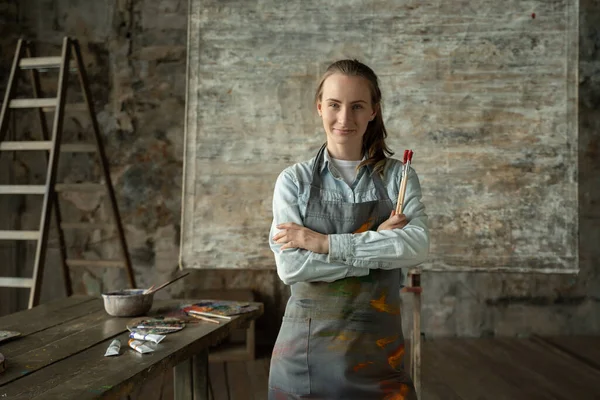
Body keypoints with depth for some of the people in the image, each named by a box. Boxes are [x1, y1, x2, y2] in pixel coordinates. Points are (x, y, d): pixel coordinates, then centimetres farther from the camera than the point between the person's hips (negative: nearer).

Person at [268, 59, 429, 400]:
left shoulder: (398, 176, 0)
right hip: (308, 346, 0)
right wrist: (380, 245, -16)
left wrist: (324, 242, -19)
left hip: (378, 345, 1)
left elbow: (418, 245, -16)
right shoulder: (295, 180, -2)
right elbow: (290, 266, -13)